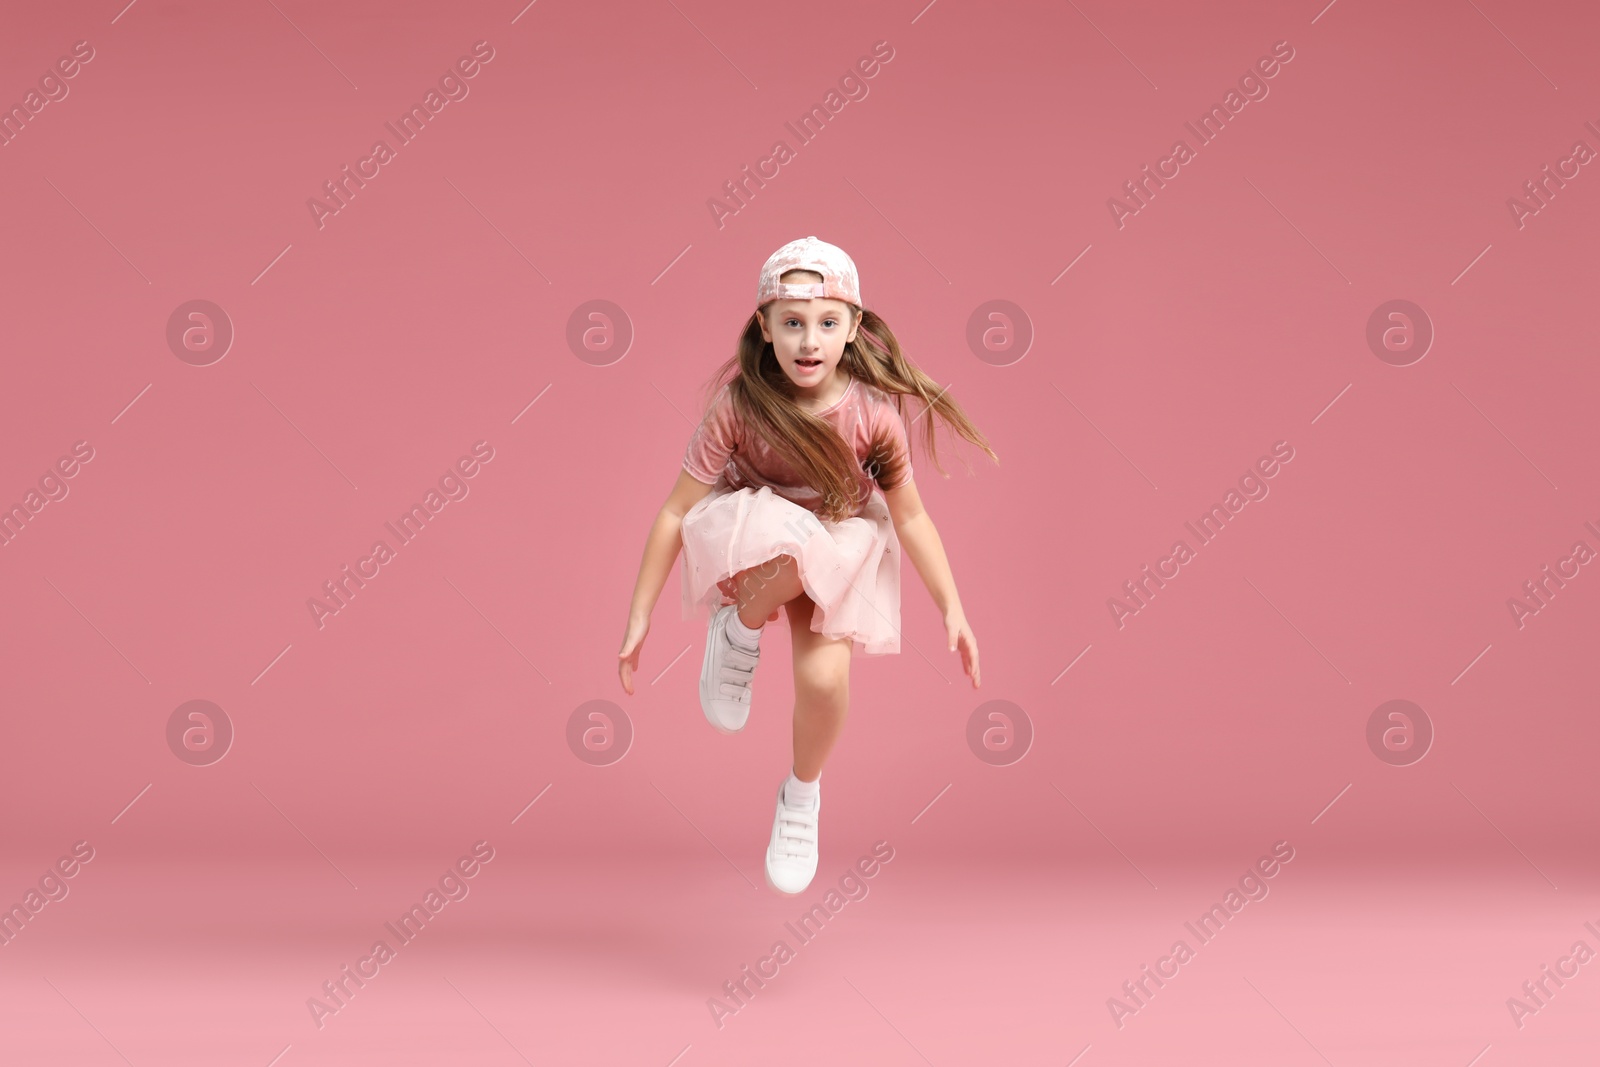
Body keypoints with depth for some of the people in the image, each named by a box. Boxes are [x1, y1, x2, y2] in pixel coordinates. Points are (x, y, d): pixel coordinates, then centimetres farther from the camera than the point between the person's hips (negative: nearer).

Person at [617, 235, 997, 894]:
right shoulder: (739, 402, -25)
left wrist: (952, 611, -8)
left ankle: (802, 794, 13)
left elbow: (910, 516, -9)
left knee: (825, 678, -20)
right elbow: (676, 512, -18)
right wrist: (639, 618, -16)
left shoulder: (874, 408, -22)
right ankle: (738, 630, -5)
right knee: (797, 543, -39)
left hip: (840, 536, 2)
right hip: (749, 532, -2)